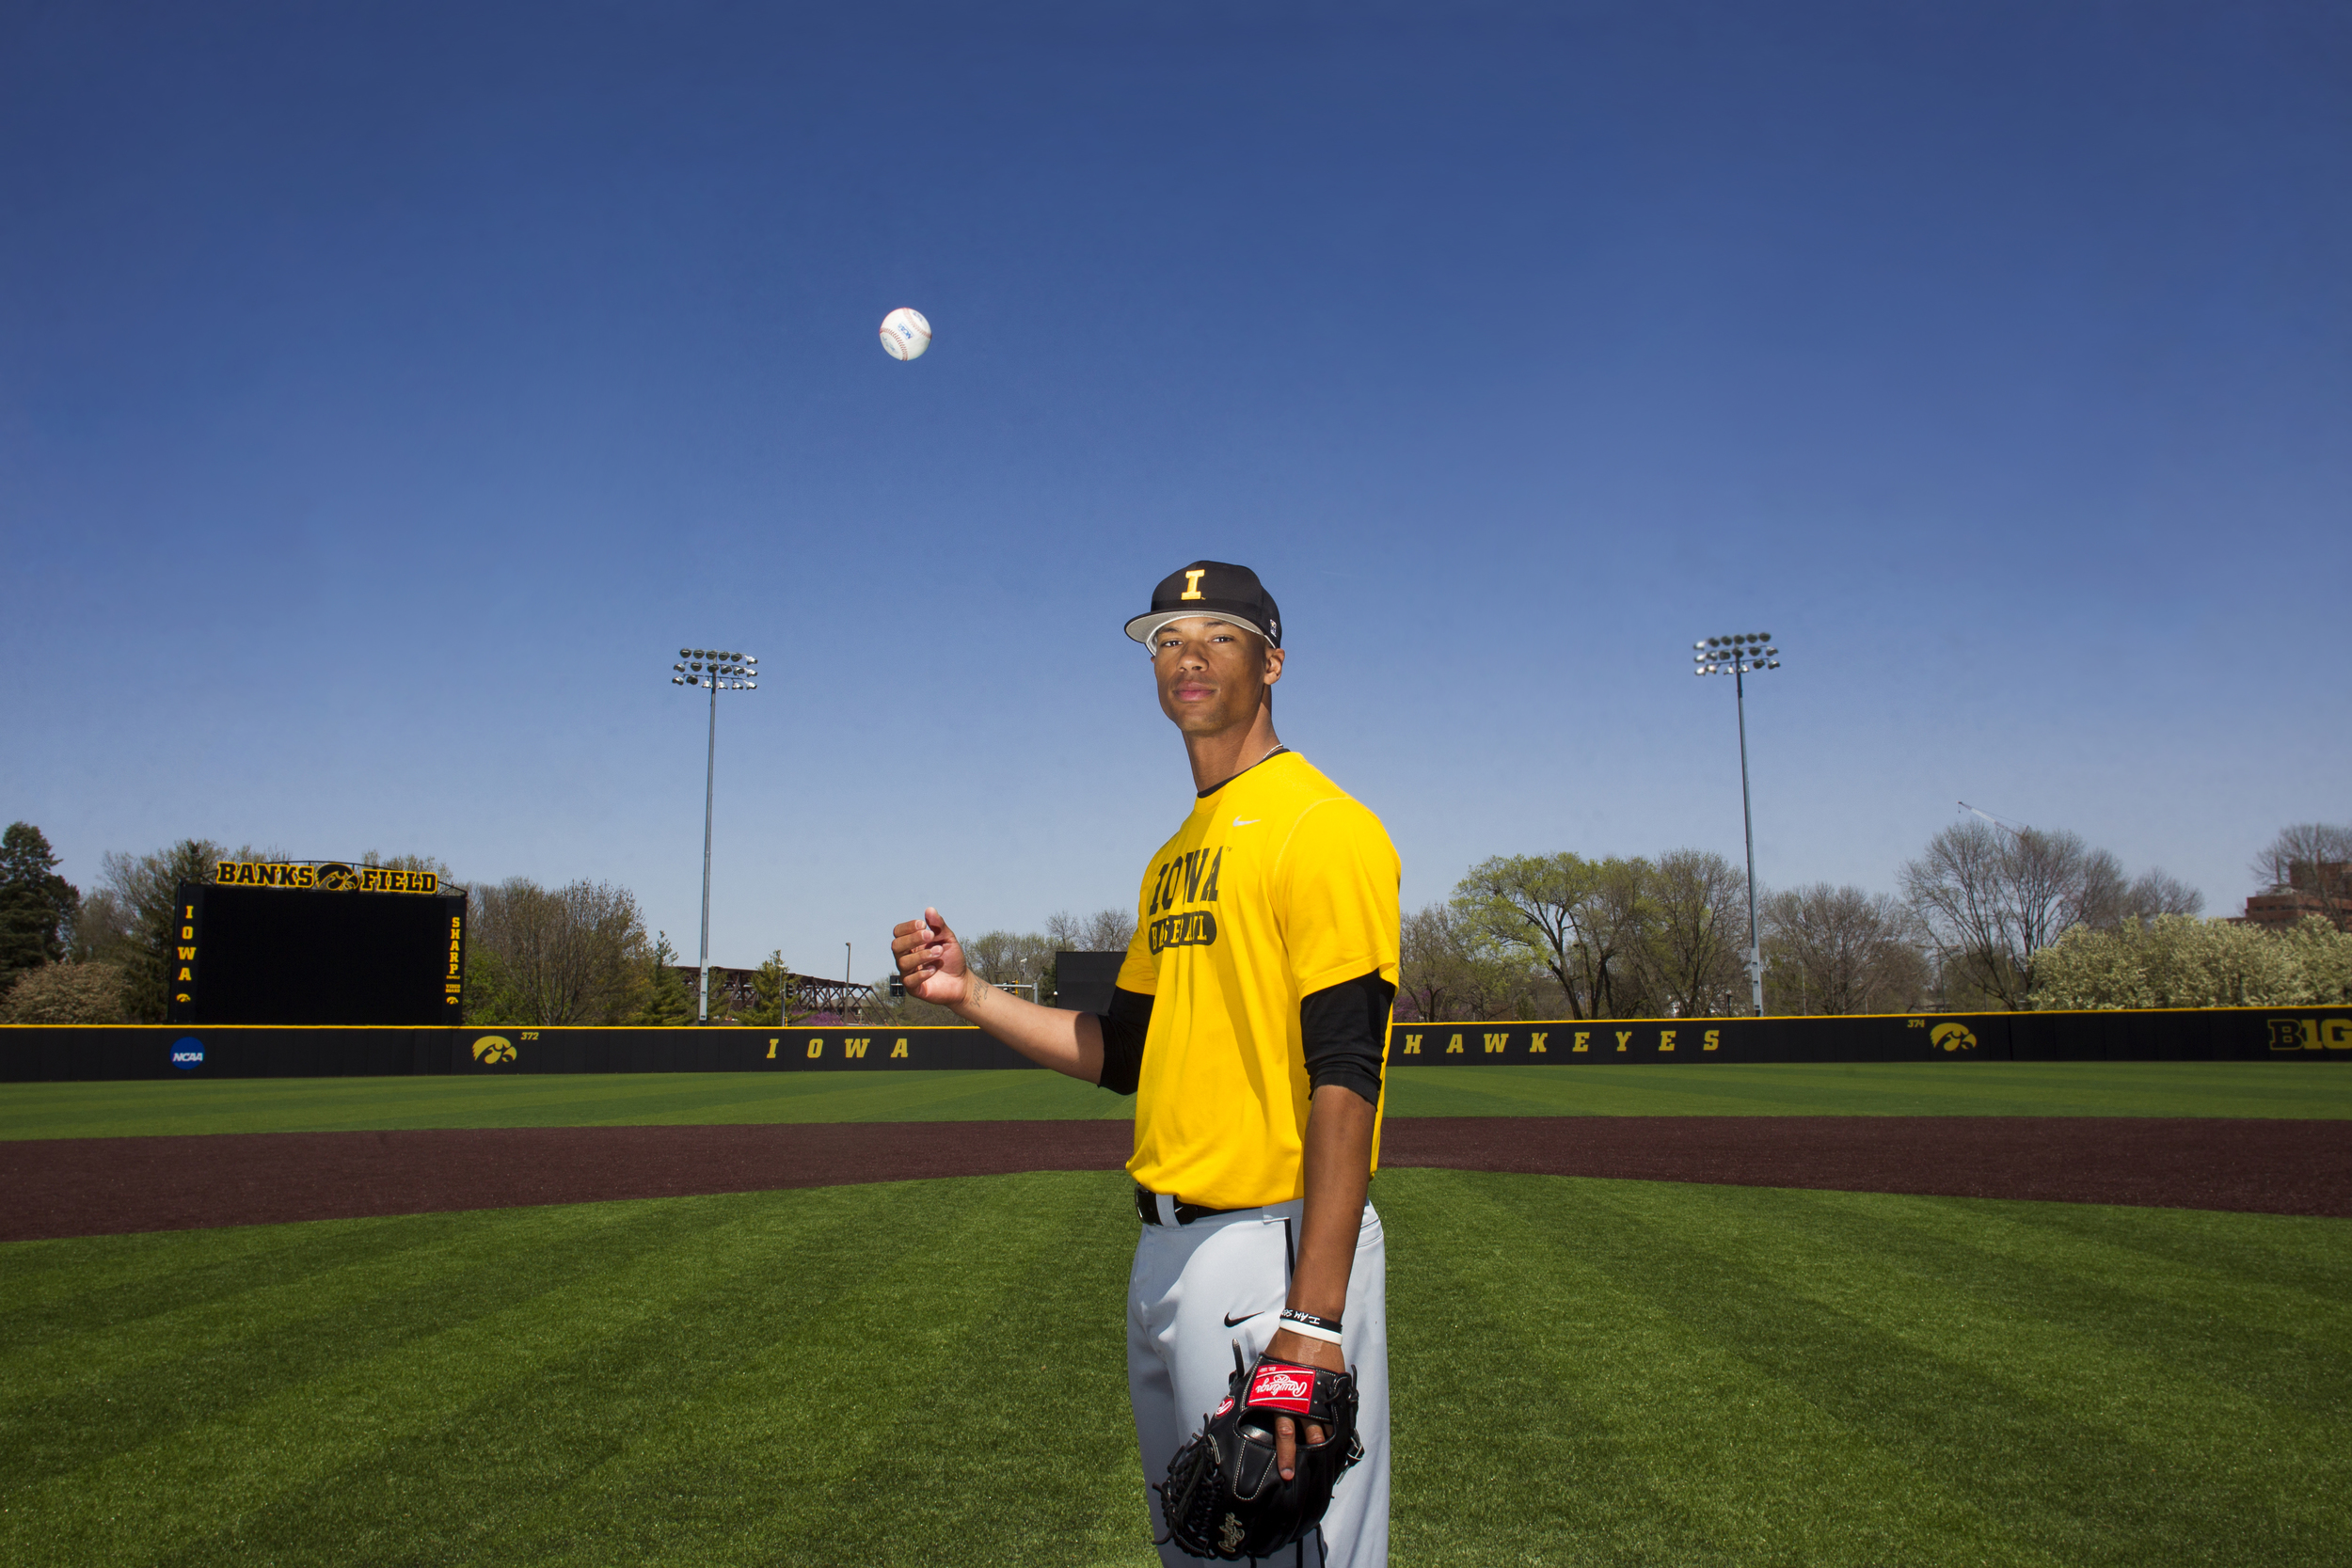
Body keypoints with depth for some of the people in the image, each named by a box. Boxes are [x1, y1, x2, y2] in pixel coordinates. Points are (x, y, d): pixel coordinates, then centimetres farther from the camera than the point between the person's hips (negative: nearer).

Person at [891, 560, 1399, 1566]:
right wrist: (968, 994, 7)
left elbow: (1344, 1074, -21)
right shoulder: (1173, 858, 17)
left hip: (1273, 1246, -9)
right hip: (1162, 1249, 9)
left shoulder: (1320, 826, -12)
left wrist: (1311, 1320, -26)